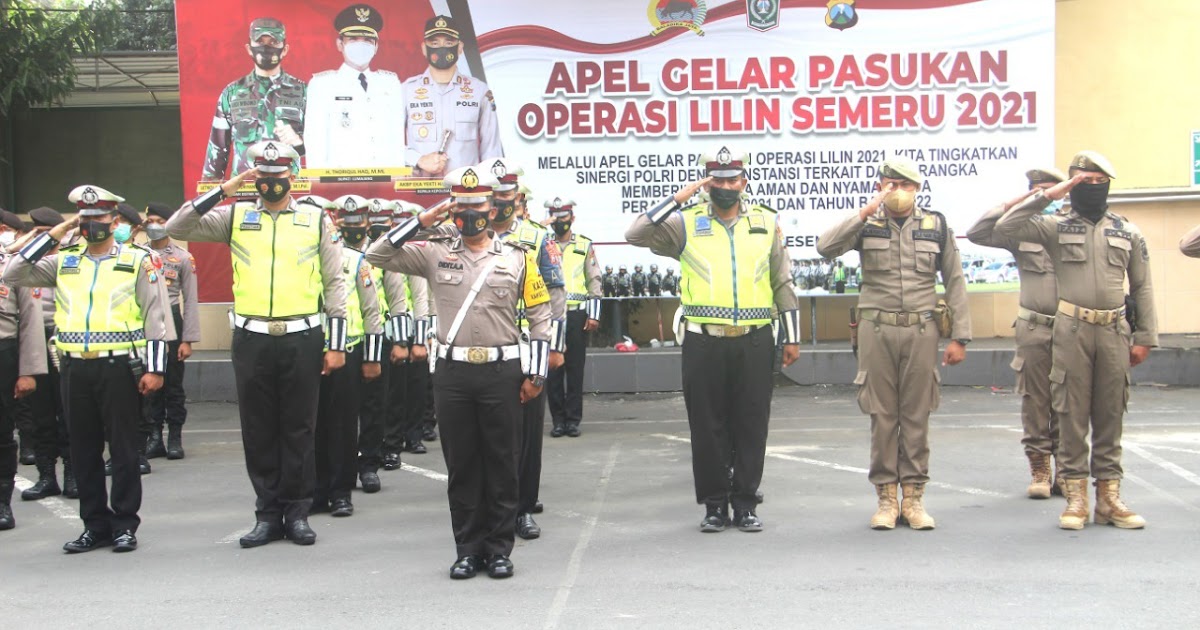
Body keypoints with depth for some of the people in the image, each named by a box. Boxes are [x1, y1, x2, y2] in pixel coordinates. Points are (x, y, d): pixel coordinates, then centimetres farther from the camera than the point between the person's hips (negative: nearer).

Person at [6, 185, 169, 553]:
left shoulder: (137, 261, 3)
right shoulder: (63, 263, 13)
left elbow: (154, 317, 0)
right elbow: (12, 276, 4)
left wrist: (154, 368, -8)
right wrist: (52, 236, 2)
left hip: (118, 367, -4)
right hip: (75, 368, 4)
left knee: (123, 449, 2)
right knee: (84, 450, 8)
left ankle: (124, 525, 11)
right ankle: (96, 526, 18)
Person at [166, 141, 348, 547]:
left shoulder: (316, 220, 5)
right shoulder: (236, 216, 7)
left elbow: (334, 284, 4)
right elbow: (176, 229, -1)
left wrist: (336, 344, -1)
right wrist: (222, 191, -8)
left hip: (302, 340, -1)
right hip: (251, 341, 1)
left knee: (298, 430, 5)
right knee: (258, 431, 7)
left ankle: (297, 512, 15)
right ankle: (268, 514, 17)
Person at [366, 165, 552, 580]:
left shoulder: (518, 258, 5)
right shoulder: (434, 253, 7)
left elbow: (540, 317, 6)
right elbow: (377, 256, 2)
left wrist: (536, 374, 1)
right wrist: (420, 221, -5)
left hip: (502, 372, -1)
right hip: (452, 373, 1)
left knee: (502, 464, 4)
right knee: (461, 465, 6)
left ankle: (499, 549, 14)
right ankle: (468, 549, 16)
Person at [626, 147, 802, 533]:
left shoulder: (766, 222, 9)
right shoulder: (687, 223, 4)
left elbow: (782, 284, 13)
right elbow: (635, 235, -9)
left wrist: (792, 337, 10)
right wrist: (679, 198, -10)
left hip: (754, 342, 1)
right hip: (704, 342, -1)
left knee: (751, 425, 5)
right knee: (707, 426, 4)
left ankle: (745, 504, 15)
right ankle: (715, 505, 15)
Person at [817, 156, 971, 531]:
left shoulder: (936, 225, 7)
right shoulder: (866, 224, 4)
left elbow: (954, 282, 8)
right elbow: (826, 248, -14)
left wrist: (959, 337, 3)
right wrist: (866, 212, -18)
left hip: (921, 330, 1)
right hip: (877, 330, -1)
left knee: (917, 415, 4)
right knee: (882, 415, 3)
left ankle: (914, 497, 12)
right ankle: (886, 498, 11)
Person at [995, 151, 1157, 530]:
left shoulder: (1129, 233, 10)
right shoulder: (1057, 227, 4)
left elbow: (1142, 288, 11)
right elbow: (1006, 227, -10)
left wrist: (1145, 338, 4)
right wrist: (1047, 195, -10)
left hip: (1114, 331, 2)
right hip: (1072, 329, -2)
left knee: (1110, 416, 7)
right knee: (1072, 416, 1)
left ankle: (1109, 496, 13)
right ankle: (1076, 497, 7)